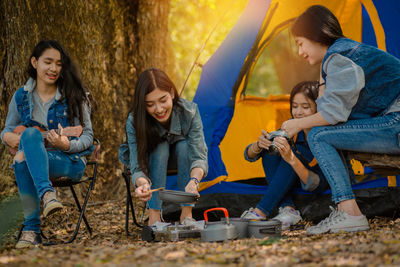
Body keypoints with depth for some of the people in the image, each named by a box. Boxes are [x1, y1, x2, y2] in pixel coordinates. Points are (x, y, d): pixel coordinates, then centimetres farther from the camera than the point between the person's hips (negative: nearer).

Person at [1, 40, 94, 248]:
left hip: (70, 162, -3)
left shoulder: (74, 95, -1)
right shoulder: (21, 96, 9)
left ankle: (31, 229, -35)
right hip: (34, 162, 3)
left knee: (22, 159, -33)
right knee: (30, 133, -32)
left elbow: (87, 137, -1)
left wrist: (67, 145, -22)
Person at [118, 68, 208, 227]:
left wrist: (194, 181, -59)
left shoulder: (189, 112, -33)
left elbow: (199, 156, -37)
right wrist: (143, 184, -62)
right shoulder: (134, 122, -34)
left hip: (181, 156, 1)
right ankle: (154, 216, -29)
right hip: (151, 158, -1)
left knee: (185, 146, -32)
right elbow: (138, 167, -37)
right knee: (160, 148, -34)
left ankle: (186, 214, -23)